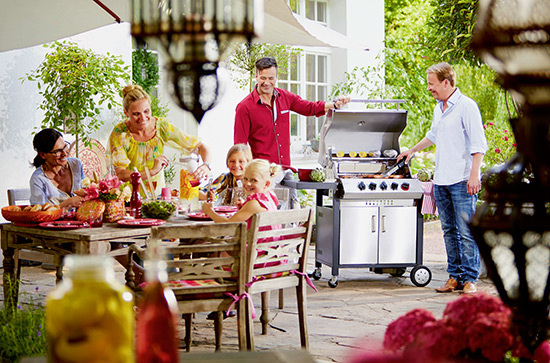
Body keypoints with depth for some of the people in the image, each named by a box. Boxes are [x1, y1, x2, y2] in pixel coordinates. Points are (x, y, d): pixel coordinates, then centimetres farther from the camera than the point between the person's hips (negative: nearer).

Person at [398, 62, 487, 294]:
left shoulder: (467, 106, -7)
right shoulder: (438, 108, 17)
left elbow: (478, 144, -12)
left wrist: (474, 175, -19)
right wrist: (412, 151, 46)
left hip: (462, 181, -8)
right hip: (441, 180, 8)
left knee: (466, 231, -7)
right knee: (449, 230, 8)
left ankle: (470, 278, -1)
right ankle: (454, 277, 14)